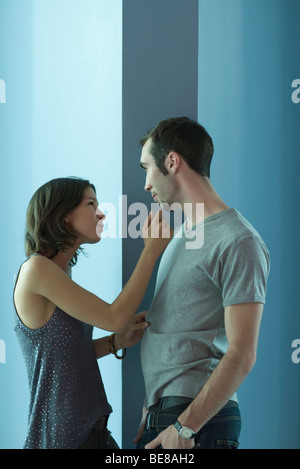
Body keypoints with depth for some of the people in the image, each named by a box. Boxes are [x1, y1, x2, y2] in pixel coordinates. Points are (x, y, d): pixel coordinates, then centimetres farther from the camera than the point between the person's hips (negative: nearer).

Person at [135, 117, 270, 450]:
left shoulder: (238, 242, -13)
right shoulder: (182, 234, 15)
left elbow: (241, 356, -18)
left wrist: (185, 426, -18)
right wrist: (151, 413, 12)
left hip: (199, 422, -8)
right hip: (160, 414, 8)